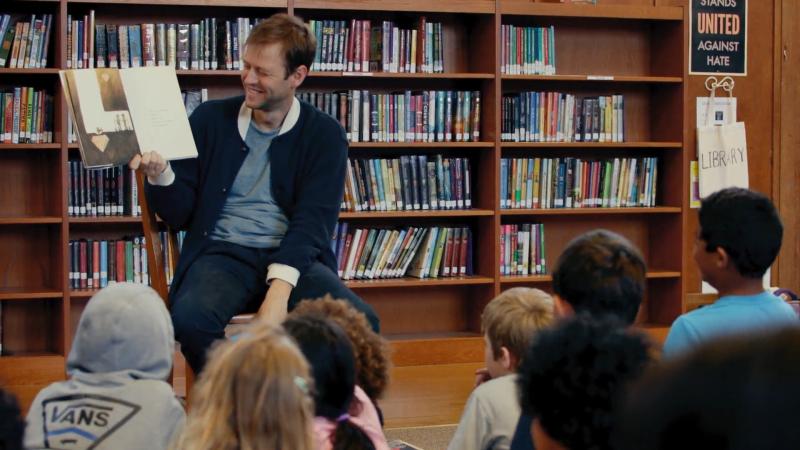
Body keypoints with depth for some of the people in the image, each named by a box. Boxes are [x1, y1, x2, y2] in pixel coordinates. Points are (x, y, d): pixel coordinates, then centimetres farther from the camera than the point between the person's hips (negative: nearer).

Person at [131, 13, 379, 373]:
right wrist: (159, 175, -14)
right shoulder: (210, 119, 8)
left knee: (361, 322, -28)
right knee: (189, 318, -34)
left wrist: (279, 290, -23)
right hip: (223, 254, 0)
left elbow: (311, 222, -7)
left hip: (293, 259, 0)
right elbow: (181, 214, 9)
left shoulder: (324, 134, 4)